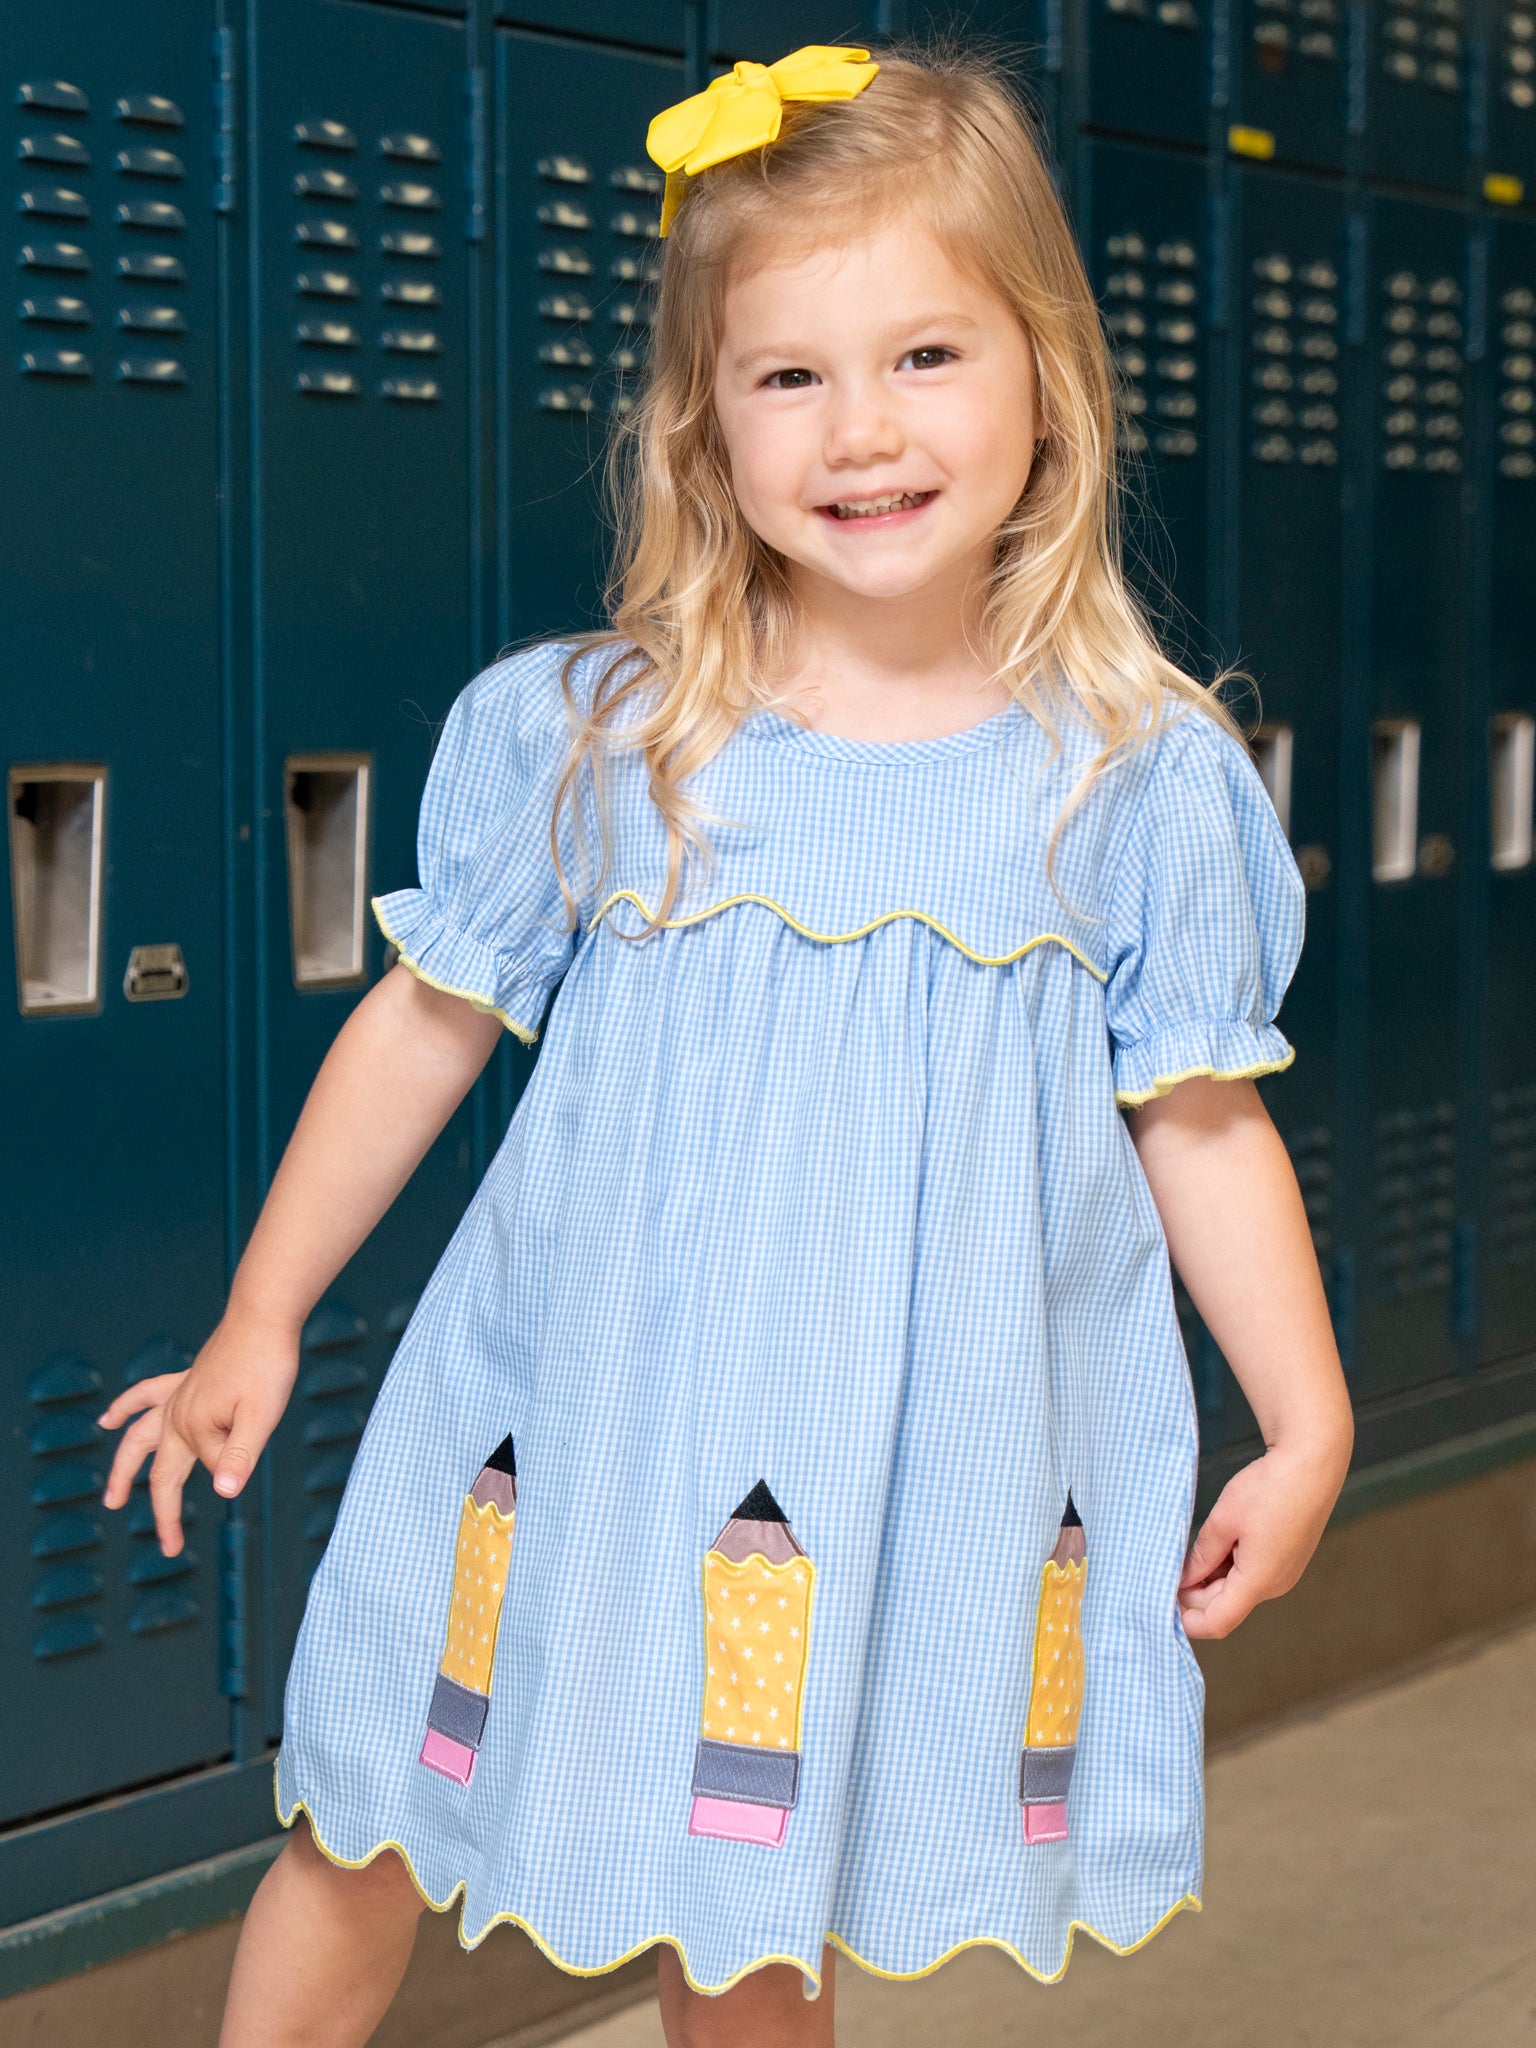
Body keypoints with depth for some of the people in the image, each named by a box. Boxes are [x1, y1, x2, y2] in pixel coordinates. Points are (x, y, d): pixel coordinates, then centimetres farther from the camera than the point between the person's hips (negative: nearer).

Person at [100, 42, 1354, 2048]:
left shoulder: (1140, 777, -5)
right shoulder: (598, 738, -5)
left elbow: (1205, 1125, 4)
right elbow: (425, 1026, 6)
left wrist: (1306, 1428, 0)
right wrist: (260, 1324, 12)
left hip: (921, 1478, 0)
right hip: (586, 1432, 1)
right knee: (359, 1843, 12)